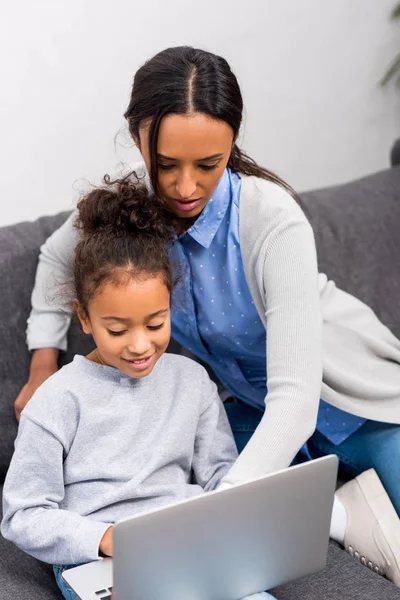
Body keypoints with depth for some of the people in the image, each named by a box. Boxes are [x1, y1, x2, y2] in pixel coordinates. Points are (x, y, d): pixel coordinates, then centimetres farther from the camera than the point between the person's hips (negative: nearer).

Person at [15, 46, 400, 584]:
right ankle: (345, 515, -8)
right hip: (259, 412, 5)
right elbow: (58, 256, 7)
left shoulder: (272, 220, -32)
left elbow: (296, 397, -36)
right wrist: (43, 366, 0)